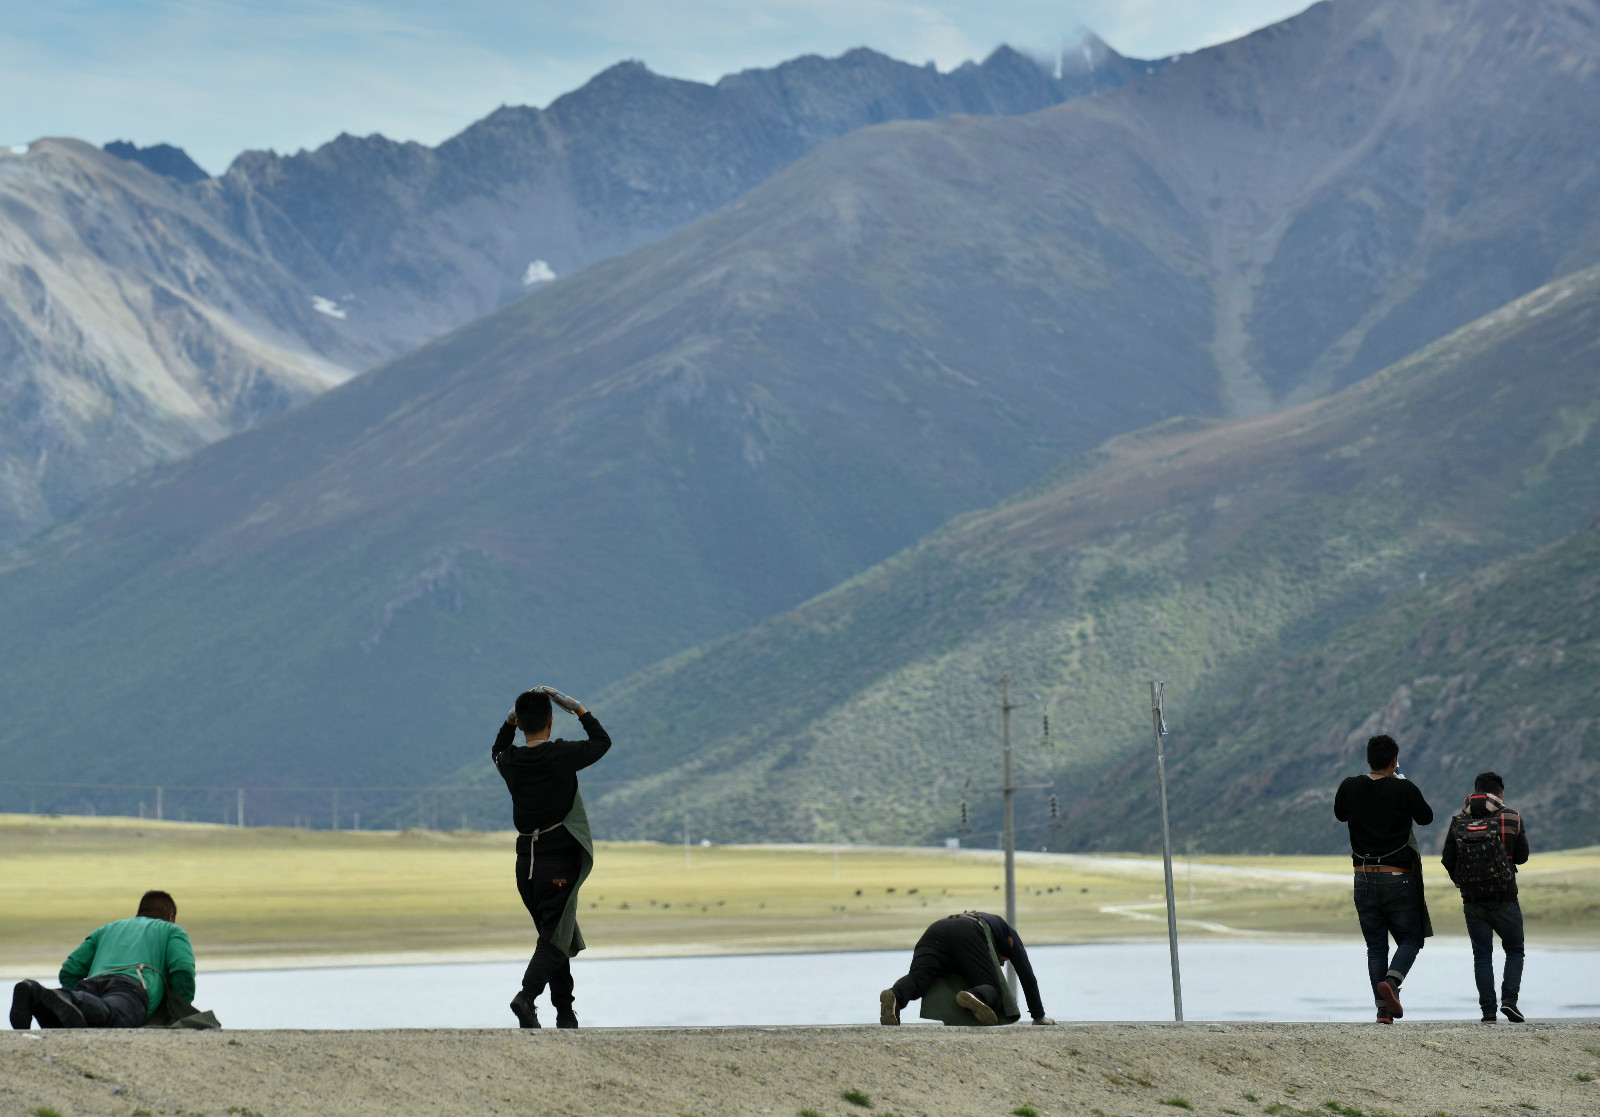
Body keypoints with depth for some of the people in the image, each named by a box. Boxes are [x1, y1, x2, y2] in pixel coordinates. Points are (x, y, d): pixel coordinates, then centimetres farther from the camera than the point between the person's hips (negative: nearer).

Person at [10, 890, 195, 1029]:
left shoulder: (107, 930, 44)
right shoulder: (172, 931, 33)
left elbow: (69, 971, 30)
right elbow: (183, 970, 11)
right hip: (133, 985, -5)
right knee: (112, 1018, -38)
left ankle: (33, 996, -53)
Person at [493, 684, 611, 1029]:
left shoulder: (509, 761, 2)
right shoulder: (562, 755, -10)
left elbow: (498, 749, 29)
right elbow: (602, 742, 8)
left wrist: (511, 717, 20)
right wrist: (578, 709, 14)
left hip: (526, 861, 5)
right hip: (560, 860, -5)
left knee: (553, 934, 15)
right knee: (556, 938, -6)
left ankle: (565, 1012, 16)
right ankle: (527, 995, -27)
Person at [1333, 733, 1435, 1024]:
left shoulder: (1350, 787, -1)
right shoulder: (1404, 789, -10)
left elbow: (1340, 814, 19)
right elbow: (1426, 817, 7)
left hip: (1364, 878, 3)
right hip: (1398, 878, -3)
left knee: (1376, 946, 10)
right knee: (1410, 938, 10)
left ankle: (1383, 1008, 1)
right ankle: (1391, 981, -17)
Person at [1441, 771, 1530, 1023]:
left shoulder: (1458, 822, 2)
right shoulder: (1511, 819, -4)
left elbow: (1448, 861, 6)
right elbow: (1522, 857, 6)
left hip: (1472, 901, 2)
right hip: (1504, 899, -2)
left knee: (1482, 955, 8)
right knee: (1514, 951, 13)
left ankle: (1488, 1010, 0)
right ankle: (1509, 998, -5)